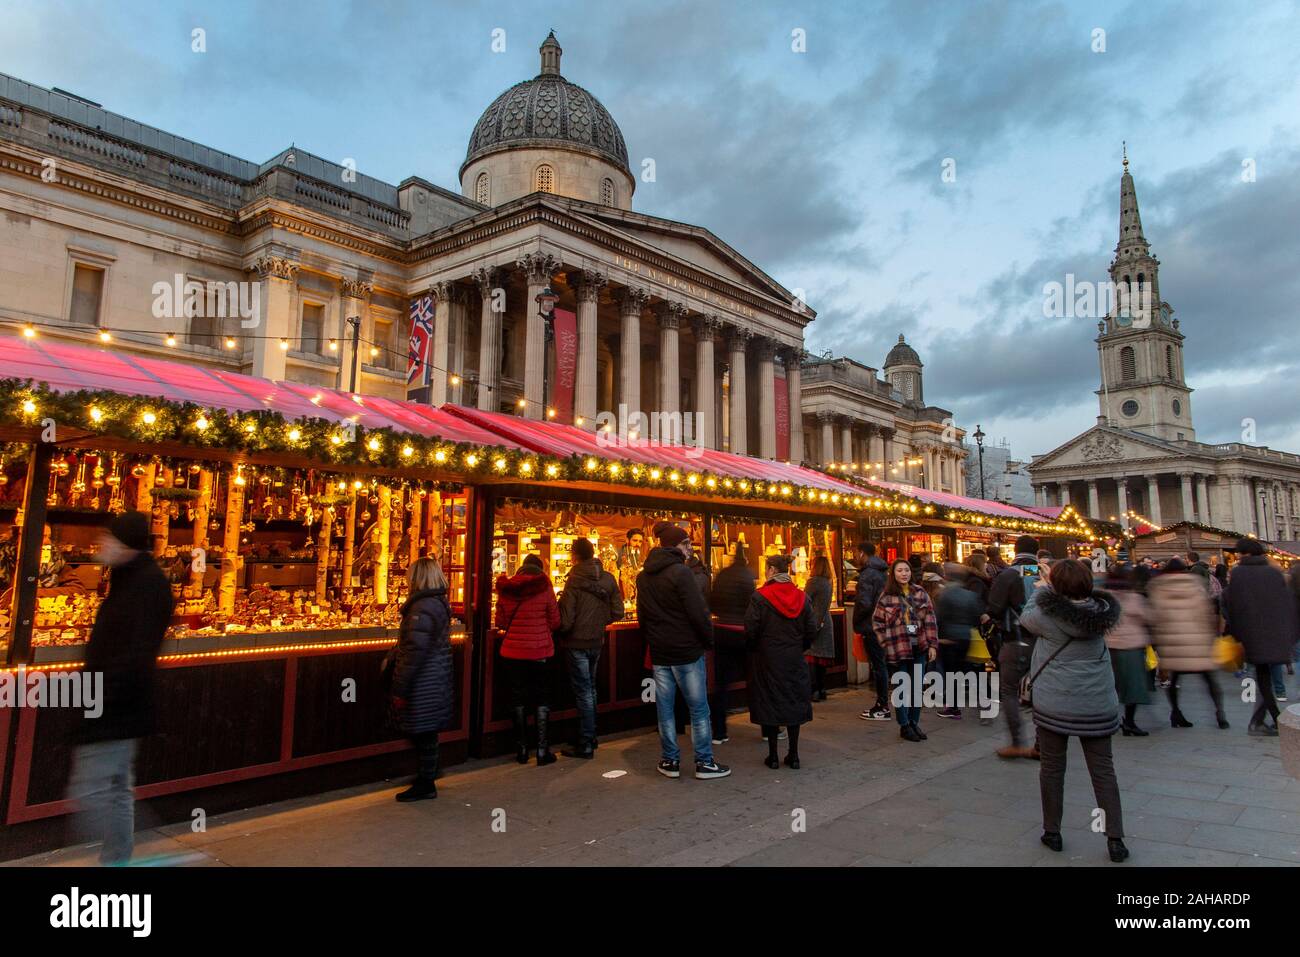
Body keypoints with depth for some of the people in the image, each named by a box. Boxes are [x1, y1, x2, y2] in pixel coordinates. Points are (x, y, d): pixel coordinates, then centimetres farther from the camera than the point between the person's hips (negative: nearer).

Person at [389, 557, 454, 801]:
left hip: (423, 686, -10)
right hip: (436, 682, 10)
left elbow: (415, 653, -23)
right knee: (426, 735, 19)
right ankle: (424, 778, 30)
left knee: (423, 735, 2)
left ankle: (425, 785, 13)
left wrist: (400, 689, -18)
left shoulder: (423, 609, -20)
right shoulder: (439, 603, 11)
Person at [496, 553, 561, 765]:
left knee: (518, 698, 13)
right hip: (540, 651, -2)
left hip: (513, 652, 2)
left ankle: (522, 750, 18)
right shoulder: (544, 587, -8)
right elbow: (555, 622, -4)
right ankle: (543, 751, 8)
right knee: (542, 699, 9)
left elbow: (500, 622, 2)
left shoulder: (505, 588, -2)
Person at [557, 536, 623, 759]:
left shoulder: (574, 581, -18)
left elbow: (565, 620, -19)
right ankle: (591, 737, 29)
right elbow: (617, 612, 1)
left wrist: (560, 632, 1)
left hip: (577, 643, -6)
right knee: (590, 689, 20)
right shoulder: (608, 578, -2)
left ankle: (585, 745, 7)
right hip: (597, 641, 6)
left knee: (583, 693, 1)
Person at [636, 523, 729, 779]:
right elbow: (698, 613, -18)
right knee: (698, 709, 4)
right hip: (687, 651, -6)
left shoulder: (643, 576, 6)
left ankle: (670, 761, 18)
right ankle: (704, 762, 10)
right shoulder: (680, 572, -16)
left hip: (659, 652, 6)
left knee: (664, 708, 11)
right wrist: (709, 640, -5)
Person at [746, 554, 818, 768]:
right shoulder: (802, 597, 0)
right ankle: (793, 755, 16)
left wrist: (753, 650, 5)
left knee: (769, 702, 6)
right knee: (794, 703, 12)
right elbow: (811, 631, 1)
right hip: (794, 660, 4)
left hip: (767, 660, -3)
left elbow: (750, 630, -14)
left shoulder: (760, 597, -13)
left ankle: (773, 756, 12)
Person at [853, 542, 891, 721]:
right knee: (881, 664, 14)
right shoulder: (881, 572, 12)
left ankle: (883, 708, 2)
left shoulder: (867, 575, -17)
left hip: (871, 627, -9)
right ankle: (882, 704, 21)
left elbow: (864, 603, -25)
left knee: (878, 666, -4)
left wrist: (856, 620, -9)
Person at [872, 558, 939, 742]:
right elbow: (877, 622, -1)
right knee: (902, 688, 3)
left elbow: (930, 620, 4)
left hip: (919, 648, 3)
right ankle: (904, 726, 15)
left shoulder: (920, 593, 4)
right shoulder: (887, 597, -5)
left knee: (917, 687, 11)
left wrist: (933, 644, 0)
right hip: (898, 649, -3)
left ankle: (914, 722, 25)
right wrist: (887, 644, -5)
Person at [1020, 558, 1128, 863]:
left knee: (1052, 768, 11)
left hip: (1054, 704, -3)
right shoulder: (1100, 611, -3)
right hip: (1097, 705, 3)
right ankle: (1115, 840, 15)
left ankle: (1052, 832, 22)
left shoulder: (1047, 614, -15)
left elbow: (1025, 618, 6)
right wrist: (1051, 594, 14)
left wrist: (1043, 592, 17)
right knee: (1103, 771, 12)